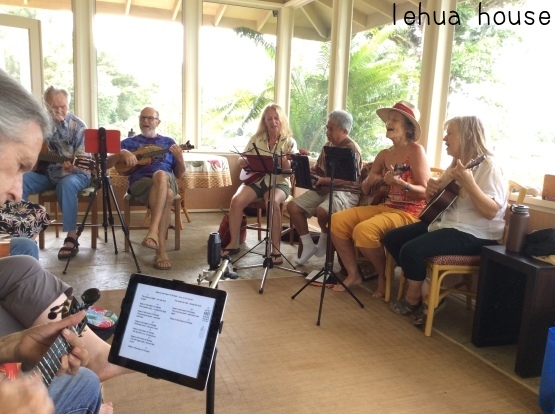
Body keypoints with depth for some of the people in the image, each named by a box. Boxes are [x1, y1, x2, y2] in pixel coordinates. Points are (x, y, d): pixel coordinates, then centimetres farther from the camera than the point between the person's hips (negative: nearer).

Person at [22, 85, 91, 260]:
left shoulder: (78, 126, -7)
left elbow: (82, 158, -14)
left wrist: (72, 166, -35)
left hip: (74, 173, -4)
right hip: (46, 171, 5)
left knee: (66, 184, -39)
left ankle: (71, 237, -33)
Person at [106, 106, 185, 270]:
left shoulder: (168, 142, 25)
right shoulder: (129, 142, 22)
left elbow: (179, 174, 19)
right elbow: (106, 163, 10)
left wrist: (180, 158, -2)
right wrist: (122, 153, -9)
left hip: (167, 181, 1)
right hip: (140, 182, -1)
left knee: (160, 175, -39)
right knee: (166, 196, -38)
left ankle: (153, 231, -46)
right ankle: (161, 249, -41)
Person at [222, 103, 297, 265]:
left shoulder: (289, 142, 1)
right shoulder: (256, 138, 8)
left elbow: (289, 172, -7)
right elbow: (241, 161, 10)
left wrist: (285, 162, -28)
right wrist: (246, 161, -14)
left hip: (278, 182, -2)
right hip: (255, 179, 3)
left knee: (273, 202, -36)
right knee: (236, 200, -25)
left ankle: (276, 249, -26)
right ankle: (233, 243, -10)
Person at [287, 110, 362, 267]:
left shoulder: (352, 149, -11)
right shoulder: (328, 145, 14)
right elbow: (318, 168, 20)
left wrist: (324, 180, -24)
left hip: (346, 192, -8)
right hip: (324, 189, 8)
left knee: (322, 211, -36)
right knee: (293, 206, -5)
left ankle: (325, 238, -1)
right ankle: (308, 245, 4)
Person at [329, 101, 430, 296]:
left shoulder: (416, 150, -7)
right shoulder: (384, 154, 12)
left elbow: (425, 192, -14)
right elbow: (365, 190, 14)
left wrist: (400, 183, -30)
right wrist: (370, 181, -9)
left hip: (408, 213, -7)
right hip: (383, 207, 7)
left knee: (363, 230, -30)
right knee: (337, 220, -10)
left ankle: (384, 275, -3)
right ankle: (353, 274, 2)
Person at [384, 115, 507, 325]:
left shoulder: (487, 167, -15)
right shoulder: (456, 164, 13)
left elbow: (491, 212, -25)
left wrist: (468, 182, -36)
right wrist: (432, 188, -1)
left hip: (472, 234, -10)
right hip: (444, 222, 10)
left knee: (411, 250, -26)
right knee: (392, 238, 2)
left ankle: (413, 297, 3)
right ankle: (424, 292, 5)